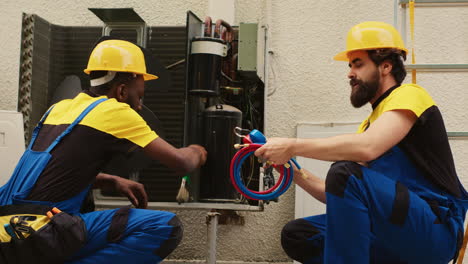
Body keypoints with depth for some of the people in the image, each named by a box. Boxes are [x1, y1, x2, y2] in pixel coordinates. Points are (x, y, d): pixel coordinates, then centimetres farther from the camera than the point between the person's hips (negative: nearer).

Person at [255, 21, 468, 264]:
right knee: (295, 234, 0)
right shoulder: (369, 123, 20)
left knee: (346, 173, -28)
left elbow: (367, 147, -25)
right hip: (391, 234, 8)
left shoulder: (408, 95, -4)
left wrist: (294, 146, -19)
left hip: (437, 229, -8)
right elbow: (340, 197, 16)